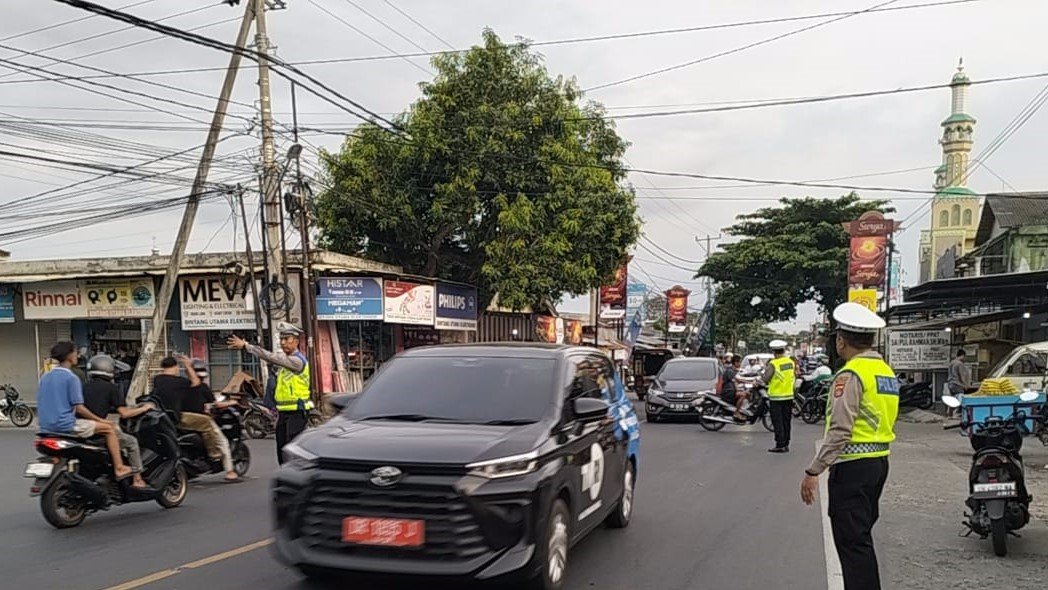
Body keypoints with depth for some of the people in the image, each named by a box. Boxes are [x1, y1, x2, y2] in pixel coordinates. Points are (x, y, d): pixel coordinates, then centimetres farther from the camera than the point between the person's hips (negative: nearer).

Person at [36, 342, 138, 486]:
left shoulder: (45, 376, 10)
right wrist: (99, 420, -4)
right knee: (109, 428, -1)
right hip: (65, 424, -9)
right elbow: (79, 408, -16)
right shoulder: (71, 378, -14)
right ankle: (119, 468, -4)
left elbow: (42, 403, 15)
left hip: (46, 426, 9)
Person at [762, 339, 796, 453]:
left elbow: (765, 380, -14)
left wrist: (765, 371, 4)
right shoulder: (791, 362, 2)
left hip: (776, 397, -6)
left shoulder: (773, 364, -16)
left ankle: (780, 445, -1)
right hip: (789, 396, 6)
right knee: (786, 421, 13)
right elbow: (793, 375, 10)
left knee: (778, 422, 0)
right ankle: (786, 444, 18)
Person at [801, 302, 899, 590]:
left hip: (852, 466, -9)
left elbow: (839, 430, -22)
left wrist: (813, 471, -20)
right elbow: (884, 420, 16)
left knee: (853, 541, -4)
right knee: (862, 537, 20)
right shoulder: (886, 370, 12)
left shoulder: (851, 374, -16)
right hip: (880, 461, 9)